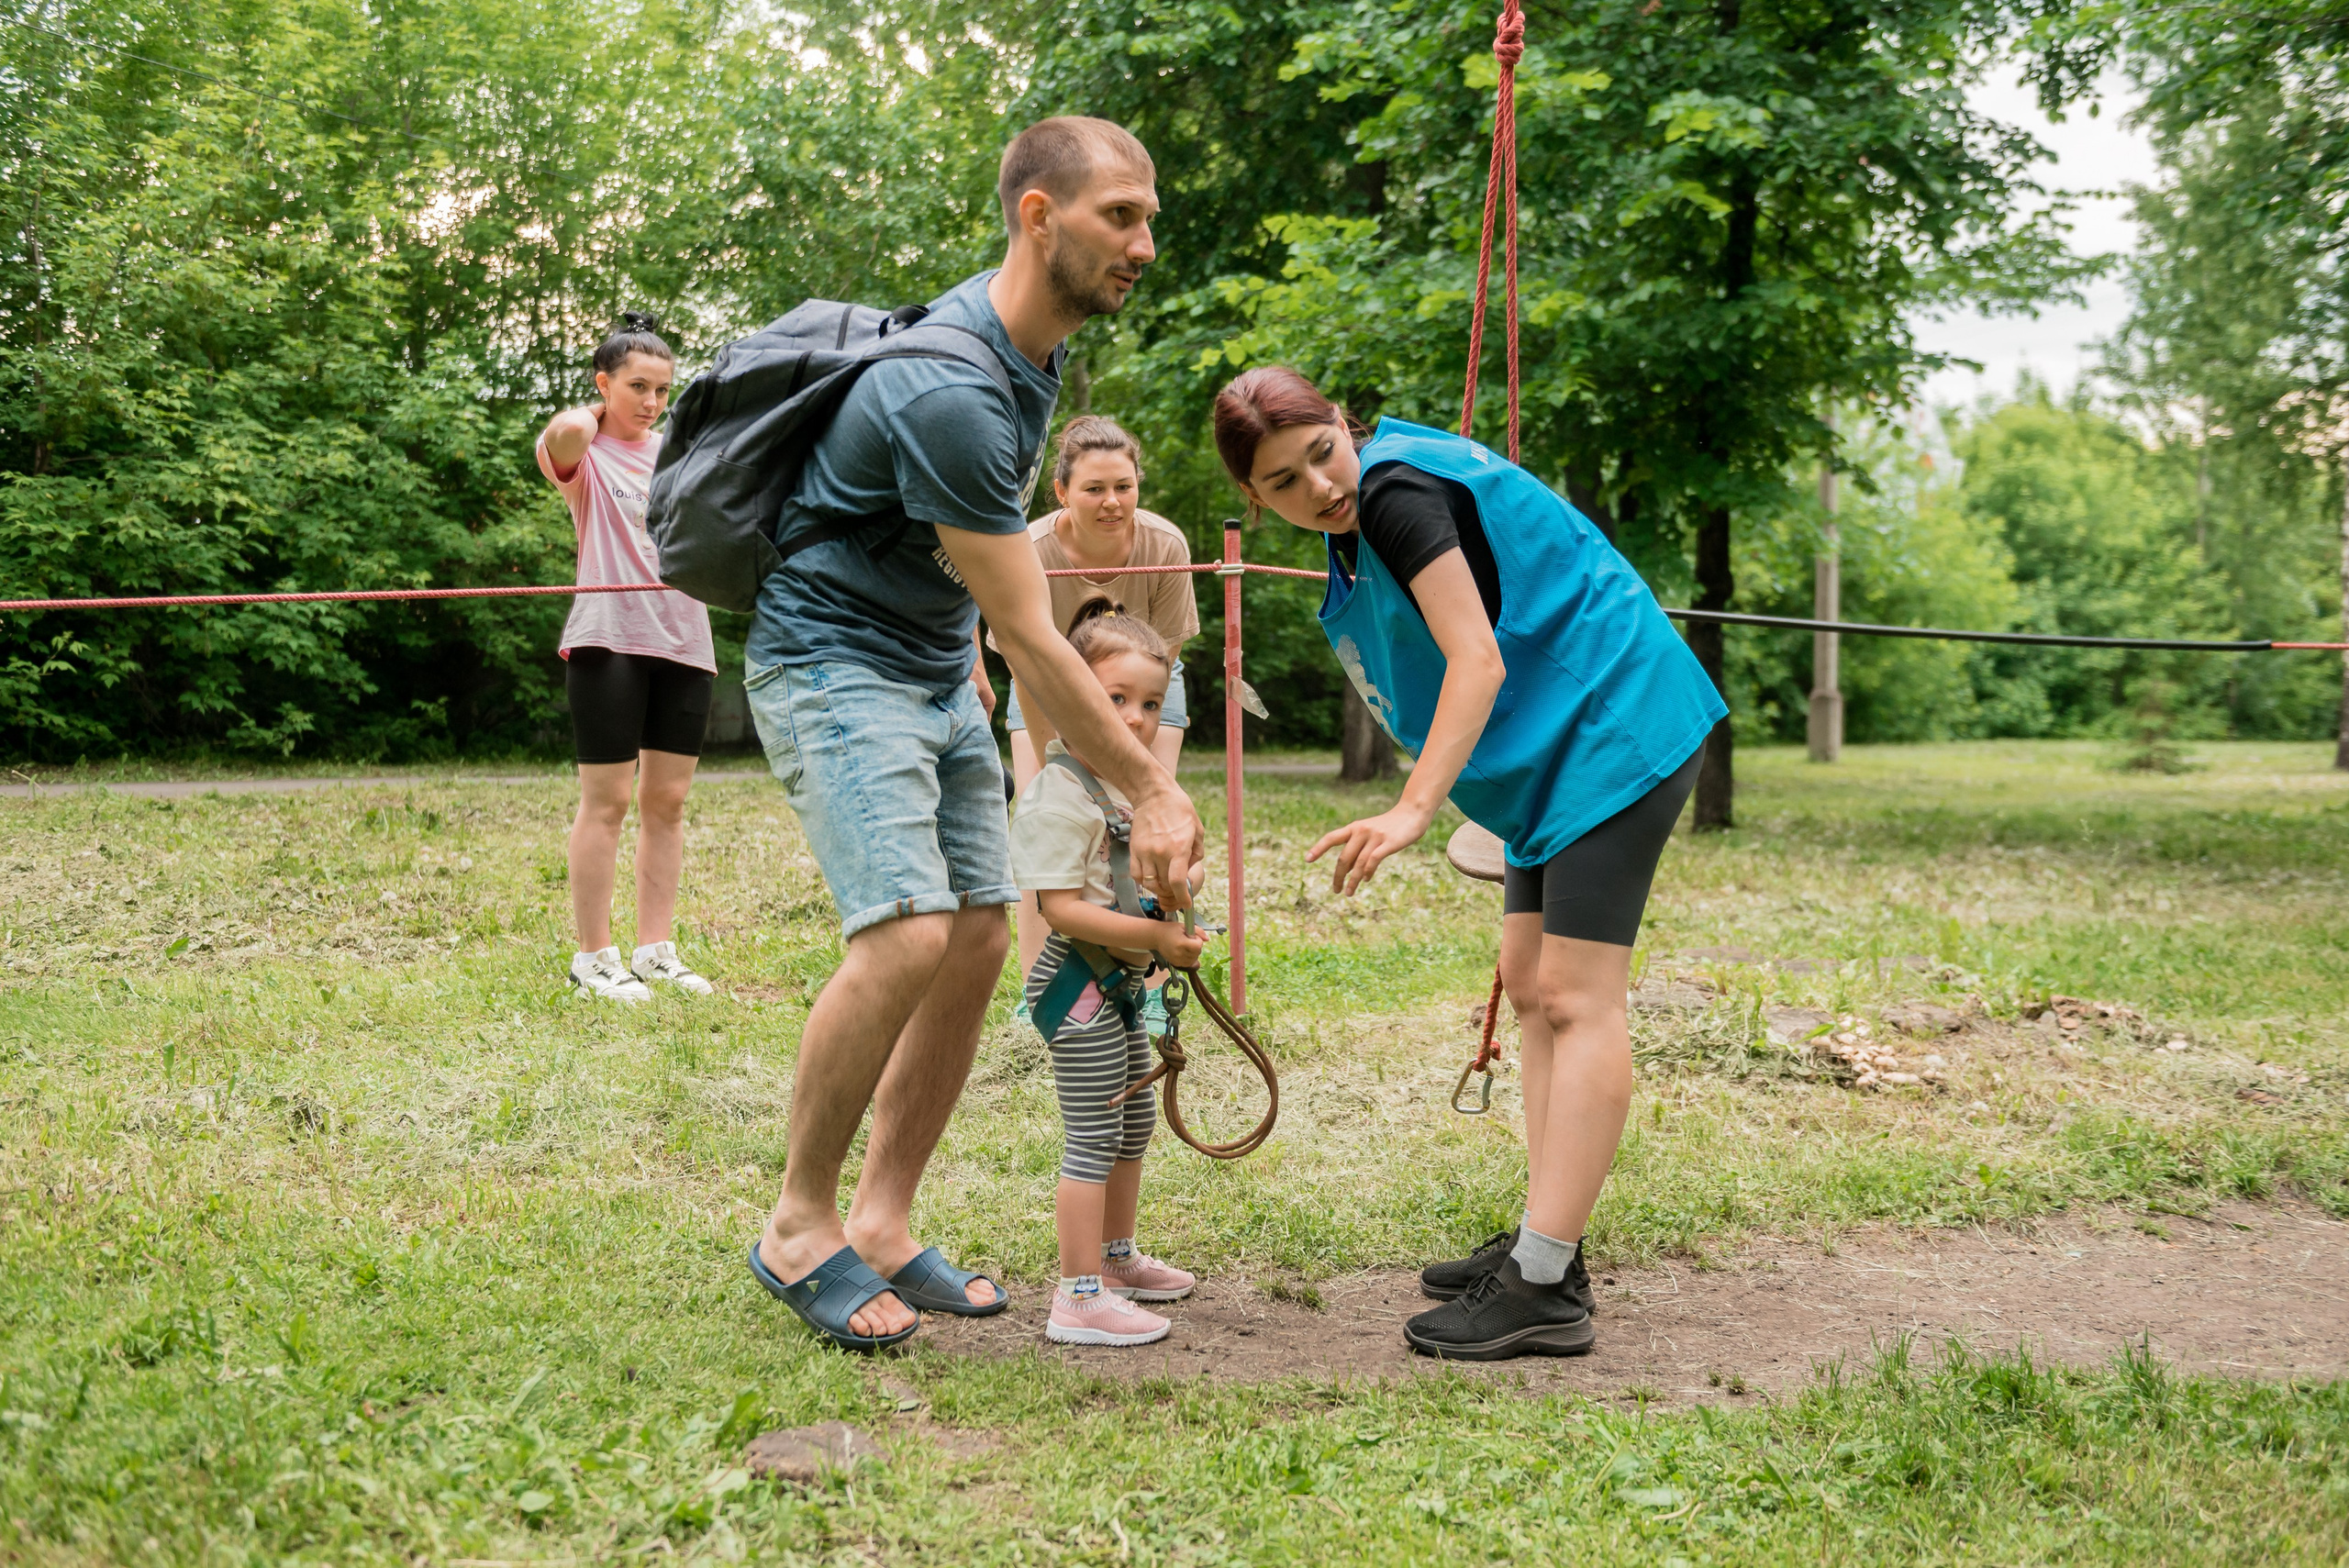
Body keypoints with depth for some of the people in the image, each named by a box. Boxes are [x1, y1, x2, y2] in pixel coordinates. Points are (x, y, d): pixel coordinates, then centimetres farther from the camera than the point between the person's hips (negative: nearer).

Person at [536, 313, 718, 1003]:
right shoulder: (584, 450, 0)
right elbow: (563, 435, -24)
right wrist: (590, 414, -4)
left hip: (682, 637, 6)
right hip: (609, 636, -6)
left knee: (667, 799, 7)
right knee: (607, 799, -4)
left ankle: (656, 951, 14)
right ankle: (592, 958, 2)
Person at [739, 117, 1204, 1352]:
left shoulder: (1036, 343, 4)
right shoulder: (951, 393, -27)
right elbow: (1028, 640, -23)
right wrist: (1151, 793, -17)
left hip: (937, 672, 10)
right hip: (834, 659, -9)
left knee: (980, 942, 3)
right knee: (906, 934, -23)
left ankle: (882, 1228, 12)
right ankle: (798, 1228, -5)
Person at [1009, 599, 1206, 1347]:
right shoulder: (1061, 793, -20)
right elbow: (1062, 908, -26)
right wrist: (1154, 937, -27)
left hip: (1118, 979, 10)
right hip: (1079, 983, -10)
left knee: (1135, 1120, 21)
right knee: (1093, 1137, -6)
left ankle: (1118, 1258, 38)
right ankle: (1079, 1297, 2)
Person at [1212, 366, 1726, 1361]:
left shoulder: (1396, 490, -18)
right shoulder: (1362, 516, 12)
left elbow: (1476, 662, -24)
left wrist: (1413, 810, -31)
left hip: (1613, 730, -11)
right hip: (1557, 749, 11)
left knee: (1576, 999, -13)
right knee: (1530, 985, 11)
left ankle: (1545, 1289, -13)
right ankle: (1544, 1246, 16)